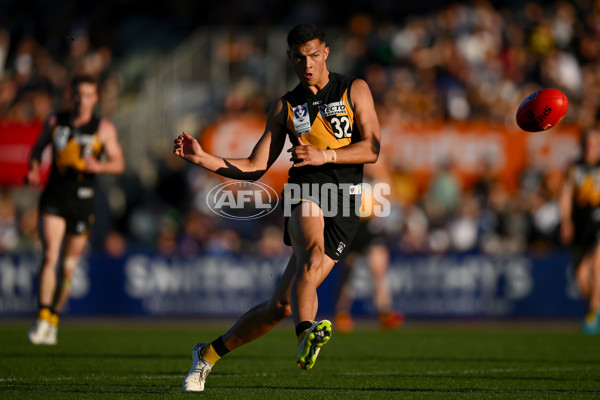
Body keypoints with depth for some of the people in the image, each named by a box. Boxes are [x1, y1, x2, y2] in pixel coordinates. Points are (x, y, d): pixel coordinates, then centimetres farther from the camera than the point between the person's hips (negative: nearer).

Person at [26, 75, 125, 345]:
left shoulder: (104, 128, 1)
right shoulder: (54, 122, 5)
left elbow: (118, 163, 0)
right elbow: (38, 149, 17)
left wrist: (99, 166, -21)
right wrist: (34, 170, -3)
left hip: (82, 201, 0)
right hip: (53, 199, 0)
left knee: (68, 267, 6)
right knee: (50, 256, -18)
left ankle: (54, 319, 22)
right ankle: (43, 318, -19)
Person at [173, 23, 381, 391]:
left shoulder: (355, 91, 10)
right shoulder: (286, 106, 16)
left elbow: (371, 148, -2)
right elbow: (254, 168, 16)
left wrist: (324, 156, -17)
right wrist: (203, 159, 4)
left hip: (344, 209, -1)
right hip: (304, 193, 1)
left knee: (282, 305, -6)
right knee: (312, 255, -37)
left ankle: (210, 353, 12)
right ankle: (307, 333, -58)